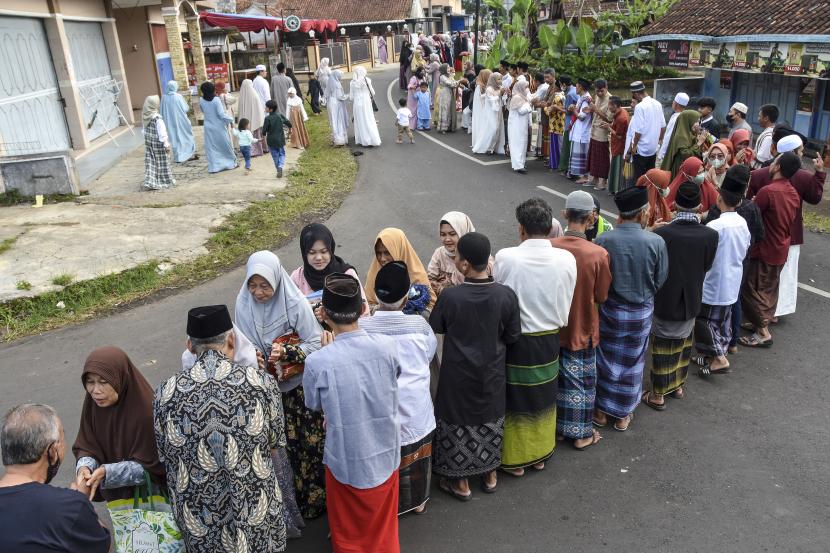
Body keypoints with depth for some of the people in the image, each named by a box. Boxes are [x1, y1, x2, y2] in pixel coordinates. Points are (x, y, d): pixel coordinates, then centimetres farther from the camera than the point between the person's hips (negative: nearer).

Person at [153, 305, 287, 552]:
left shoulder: (165, 393, -10)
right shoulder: (261, 383, -14)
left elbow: (166, 457, 3)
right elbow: (273, 444, 0)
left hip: (200, 525, 2)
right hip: (257, 516, -1)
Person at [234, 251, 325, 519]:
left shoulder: (295, 302, -19)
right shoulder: (243, 303, -9)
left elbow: (316, 343, -14)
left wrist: (287, 352, -29)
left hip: (300, 385, -2)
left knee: (310, 442, 4)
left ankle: (316, 496, 25)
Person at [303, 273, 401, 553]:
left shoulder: (317, 362, -25)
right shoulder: (387, 346, -17)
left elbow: (314, 405, -4)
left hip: (346, 462, -2)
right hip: (385, 457, 3)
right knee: (383, 529, 28)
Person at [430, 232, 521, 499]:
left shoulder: (449, 296, -24)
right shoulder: (506, 295, -18)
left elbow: (435, 328, -7)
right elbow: (513, 336, -7)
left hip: (458, 375, -2)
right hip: (492, 374, 3)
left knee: (457, 422, 16)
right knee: (490, 419, 23)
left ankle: (460, 482, 30)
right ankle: (489, 474, 40)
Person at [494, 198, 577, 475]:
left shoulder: (505, 257, -20)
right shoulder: (566, 259, -12)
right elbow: (565, 307, -2)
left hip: (515, 341, -3)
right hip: (549, 340, 3)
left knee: (515, 400, 14)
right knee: (543, 399, 22)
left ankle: (515, 459, 30)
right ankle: (539, 455, 40)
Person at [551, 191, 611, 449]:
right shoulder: (598, 254, -22)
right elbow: (601, 297, -9)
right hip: (582, 329, -2)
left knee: (554, 378, 20)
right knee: (581, 380, 14)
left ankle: (554, 425, 36)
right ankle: (581, 433, 28)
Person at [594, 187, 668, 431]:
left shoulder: (603, 240, -17)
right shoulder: (656, 242, -17)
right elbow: (660, 281, -5)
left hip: (609, 310, 0)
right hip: (640, 313, 0)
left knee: (606, 360, 17)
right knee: (631, 363, 16)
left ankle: (601, 411, 30)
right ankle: (623, 415, 30)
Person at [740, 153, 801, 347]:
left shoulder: (768, 191, -23)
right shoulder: (793, 192, 3)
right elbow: (790, 220, 13)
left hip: (764, 251, -8)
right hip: (780, 250, 8)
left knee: (753, 289, 1)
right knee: (769, 289, 18)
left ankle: (763, 333, 4)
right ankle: (763, 323, 29)